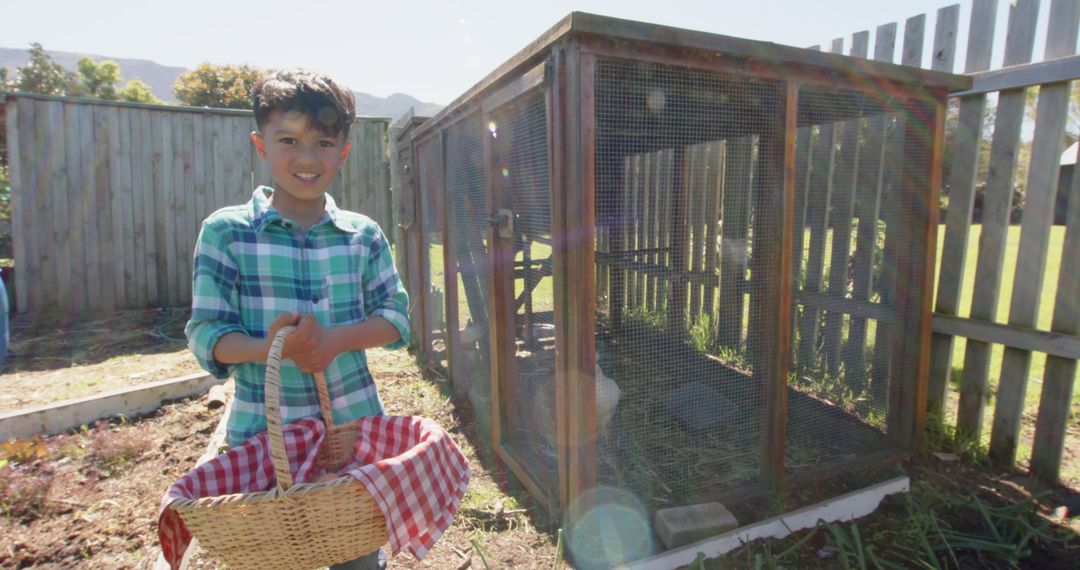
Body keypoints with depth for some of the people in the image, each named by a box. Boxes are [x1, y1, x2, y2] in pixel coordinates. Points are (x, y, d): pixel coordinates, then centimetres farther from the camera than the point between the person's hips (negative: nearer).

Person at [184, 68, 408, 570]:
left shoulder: (363, 234, -1)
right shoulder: (225, 232, -5)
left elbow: (396, 315, -1)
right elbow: (206, 334, -5)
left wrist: (335, 339, -19)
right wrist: (270, 348, -25)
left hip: (355, 425, 2)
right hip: (261, 434, -1)